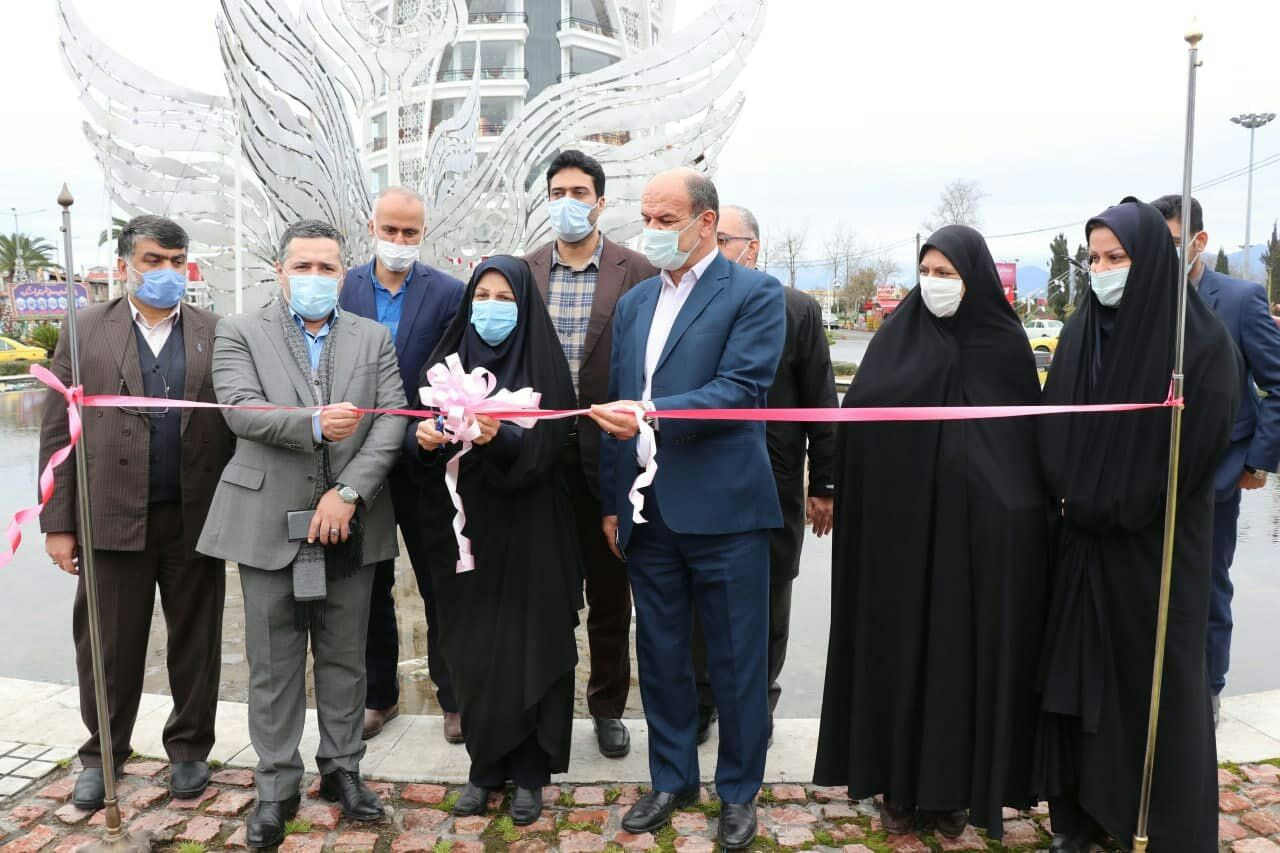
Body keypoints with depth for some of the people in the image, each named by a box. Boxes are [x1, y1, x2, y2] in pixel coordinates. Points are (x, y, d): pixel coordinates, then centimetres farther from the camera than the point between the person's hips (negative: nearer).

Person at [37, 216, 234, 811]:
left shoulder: (217, 334, 4)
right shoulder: (86, 331, 5)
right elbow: (58, 432, 3)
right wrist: (58, 522, -2)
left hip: (196, 518, 0)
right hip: (113, 517, 0)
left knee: (195, 640, 11)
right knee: (108, 645, 10)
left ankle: (189, 749, 28)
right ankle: (102, 755, 30)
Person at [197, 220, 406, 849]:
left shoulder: (374, 338, 8)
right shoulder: (240, 332, 4)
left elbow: (391, 420, -2)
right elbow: (240, 408, -11)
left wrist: (348, 493, -13)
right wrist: (313, 423, -25)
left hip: (349, 523, 2)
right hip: (269, 524, -1)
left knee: (344, 656, 12)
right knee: (273, 663, 8)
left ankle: (342, 769, 28)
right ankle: (276, 787, 22)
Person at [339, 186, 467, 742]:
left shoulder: (448, 293, -4)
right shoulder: (342, 290, 2)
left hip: (425, 463, -2)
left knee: (441, 588, 8)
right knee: (370, 587, 15)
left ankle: (453, 696, 24)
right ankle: (379, 696, 32)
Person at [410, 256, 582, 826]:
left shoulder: (543, 365, -6)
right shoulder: (450, 361, 5)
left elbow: (542, 447, -14)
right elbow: (428, 443, 4)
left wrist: (499, 437, -32)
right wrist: (424, 438, -18)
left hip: (528, 528, -3)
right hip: (466, 526, 3)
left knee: (528, 646, 4)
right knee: (473, 648, 8)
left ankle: (528, 771, 20)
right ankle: (485, 766, 25)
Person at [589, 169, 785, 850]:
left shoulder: (755, 294, -4)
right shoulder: (632, 303, 14)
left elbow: (741, 390, -16)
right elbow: (618, 405, 15)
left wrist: (651, 414, -25)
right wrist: (611, 501, 14)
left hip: (723, 510, -5)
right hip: (647, 512, 6)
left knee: (737, 662, 7)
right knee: (660, 657, 15)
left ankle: (739, 792, 26)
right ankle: (672, 779, 34)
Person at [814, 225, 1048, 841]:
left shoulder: (1006, 344, 3)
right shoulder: (899, 337, 2)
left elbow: (1030, 438, 5)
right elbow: (856, 417, -5)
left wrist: (1016, 510, -2)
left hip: (978, 532, 0)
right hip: (905, 527, 0)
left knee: (969, 650, 7)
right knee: (901, 648, 6)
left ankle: (954, 788, 23)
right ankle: (900, 784, 21)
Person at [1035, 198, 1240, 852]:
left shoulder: (1201, 341, -8)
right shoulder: (1079, 331, 7)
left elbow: (1199, 443, -12)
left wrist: (1109, 508, -11)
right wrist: (1066, 499, -2)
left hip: (1154, 544, -4)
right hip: (1079, 539, 5)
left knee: (1155, 677, 4)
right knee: (1076, 671, 8)